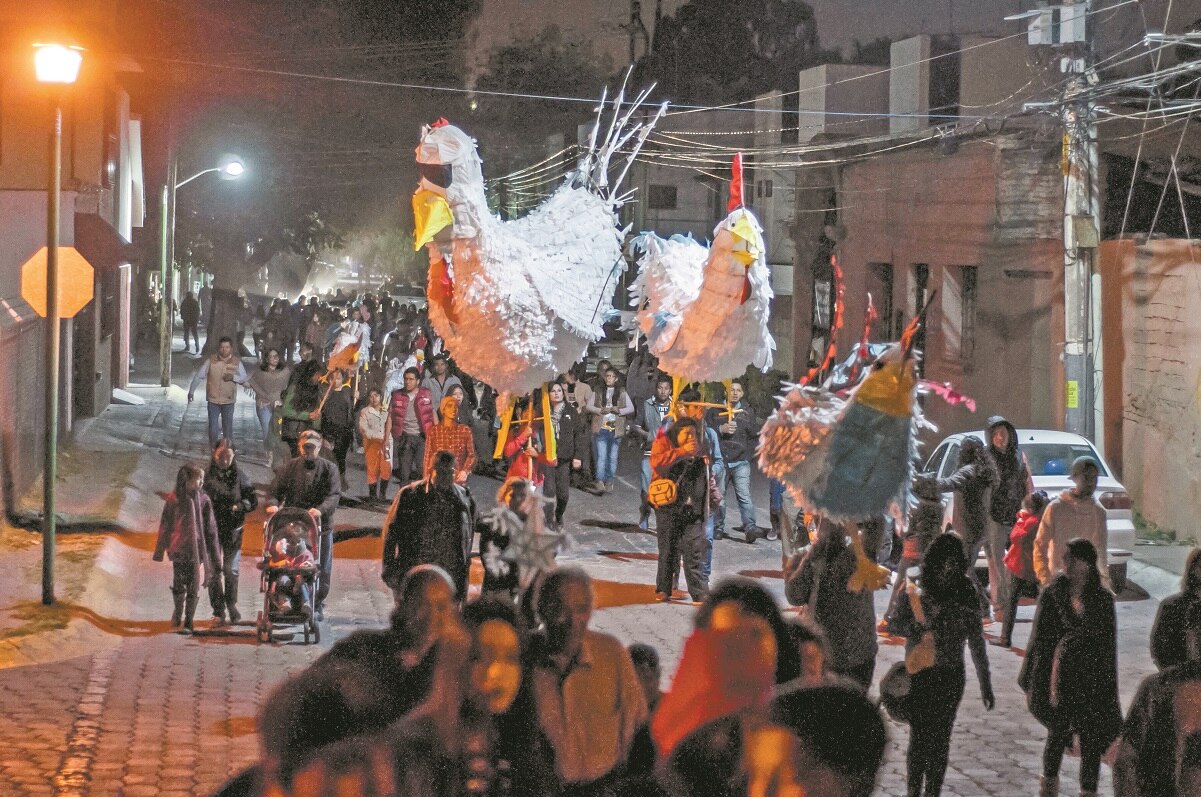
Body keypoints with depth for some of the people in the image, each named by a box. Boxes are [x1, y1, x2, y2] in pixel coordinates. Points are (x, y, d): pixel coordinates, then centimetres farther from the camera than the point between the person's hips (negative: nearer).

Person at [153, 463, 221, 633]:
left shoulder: (203, 500, 1)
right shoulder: (174, 499, -3)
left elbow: (210, 527, 5)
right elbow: (165, 525, 3)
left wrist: (214, 554, 3)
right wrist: (160, 550, 4)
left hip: (197, 548, 1)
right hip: (179, 547, -1)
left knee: (193, 586, 2)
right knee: (179, 583, -1)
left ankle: (188, 621, 11)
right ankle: (178, 612, 26)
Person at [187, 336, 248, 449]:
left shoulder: (236, 362, -4)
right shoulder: (211, 360, -7)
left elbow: (244, 377, 5)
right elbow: (198, 376, -1)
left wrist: (233, 377, -16)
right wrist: (191, 391, 1)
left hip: (228, 401, 1)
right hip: (213, 400, -1)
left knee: (228, 427, 7)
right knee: (213, 428, 1)